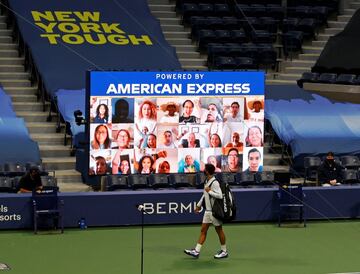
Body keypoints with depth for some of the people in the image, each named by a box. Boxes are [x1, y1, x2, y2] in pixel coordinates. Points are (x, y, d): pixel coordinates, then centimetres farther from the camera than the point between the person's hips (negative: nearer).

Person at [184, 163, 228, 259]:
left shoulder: (214, 182, -19)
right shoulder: (207, 181, 9)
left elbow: (220, 195, -27)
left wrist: (209, 191, -19)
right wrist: (199, 204, 23)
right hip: (208, 211, 9)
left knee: (219, 230, 4)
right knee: (203, 230, 6)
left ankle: (224, 251, 16)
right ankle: (196, 251, 6)